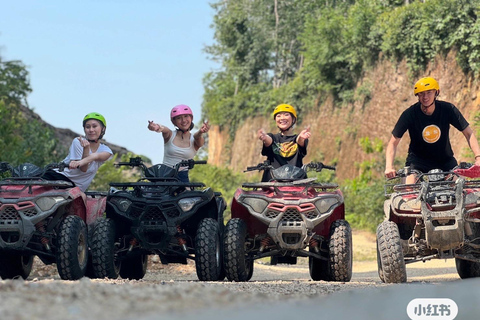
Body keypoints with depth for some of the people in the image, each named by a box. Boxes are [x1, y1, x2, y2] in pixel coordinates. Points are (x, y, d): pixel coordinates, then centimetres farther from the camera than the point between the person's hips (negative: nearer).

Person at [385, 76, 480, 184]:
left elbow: (468, 133, -9)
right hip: (417, 160, -2)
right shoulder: (409, 114, -16)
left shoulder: (448, 109, -12)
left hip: (445, 160, 2)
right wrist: (389, 166, -30)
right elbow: (393, 142, -14)